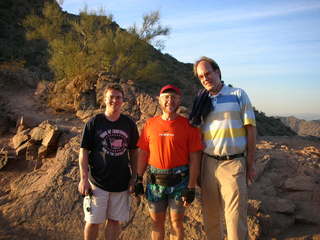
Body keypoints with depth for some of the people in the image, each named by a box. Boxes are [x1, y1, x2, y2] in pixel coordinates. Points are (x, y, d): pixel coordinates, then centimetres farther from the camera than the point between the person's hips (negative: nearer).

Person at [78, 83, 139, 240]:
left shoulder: (129, 124, 3)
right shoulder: (94, 123, -5)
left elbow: (133, 152, 10)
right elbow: (84, 151, -3)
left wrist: (134, 177, 5)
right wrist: (84, 178, -9)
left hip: (121, 183, 3)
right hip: (97, 182, -2)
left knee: (115, 220, 11)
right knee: (93, 221, 6)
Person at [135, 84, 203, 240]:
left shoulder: (188, 125, -5)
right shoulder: (150, 124, 4)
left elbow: (194, 158, -6)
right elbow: (143, 153, 7)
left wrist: (191, 187, -9)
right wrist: (139, 179, 3)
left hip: (179, 181, -2)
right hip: (154, 181, 2)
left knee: (176, 221, 8)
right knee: (156, 221, 14)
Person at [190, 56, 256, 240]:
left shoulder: (238, 95, 3)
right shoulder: (201, 101, 11)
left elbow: (250, 130, 1)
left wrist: (251, 164, -3)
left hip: (233, 163, -3)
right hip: (208, 163, 3)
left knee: (235, 217, -3)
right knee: (211, 215, 12)